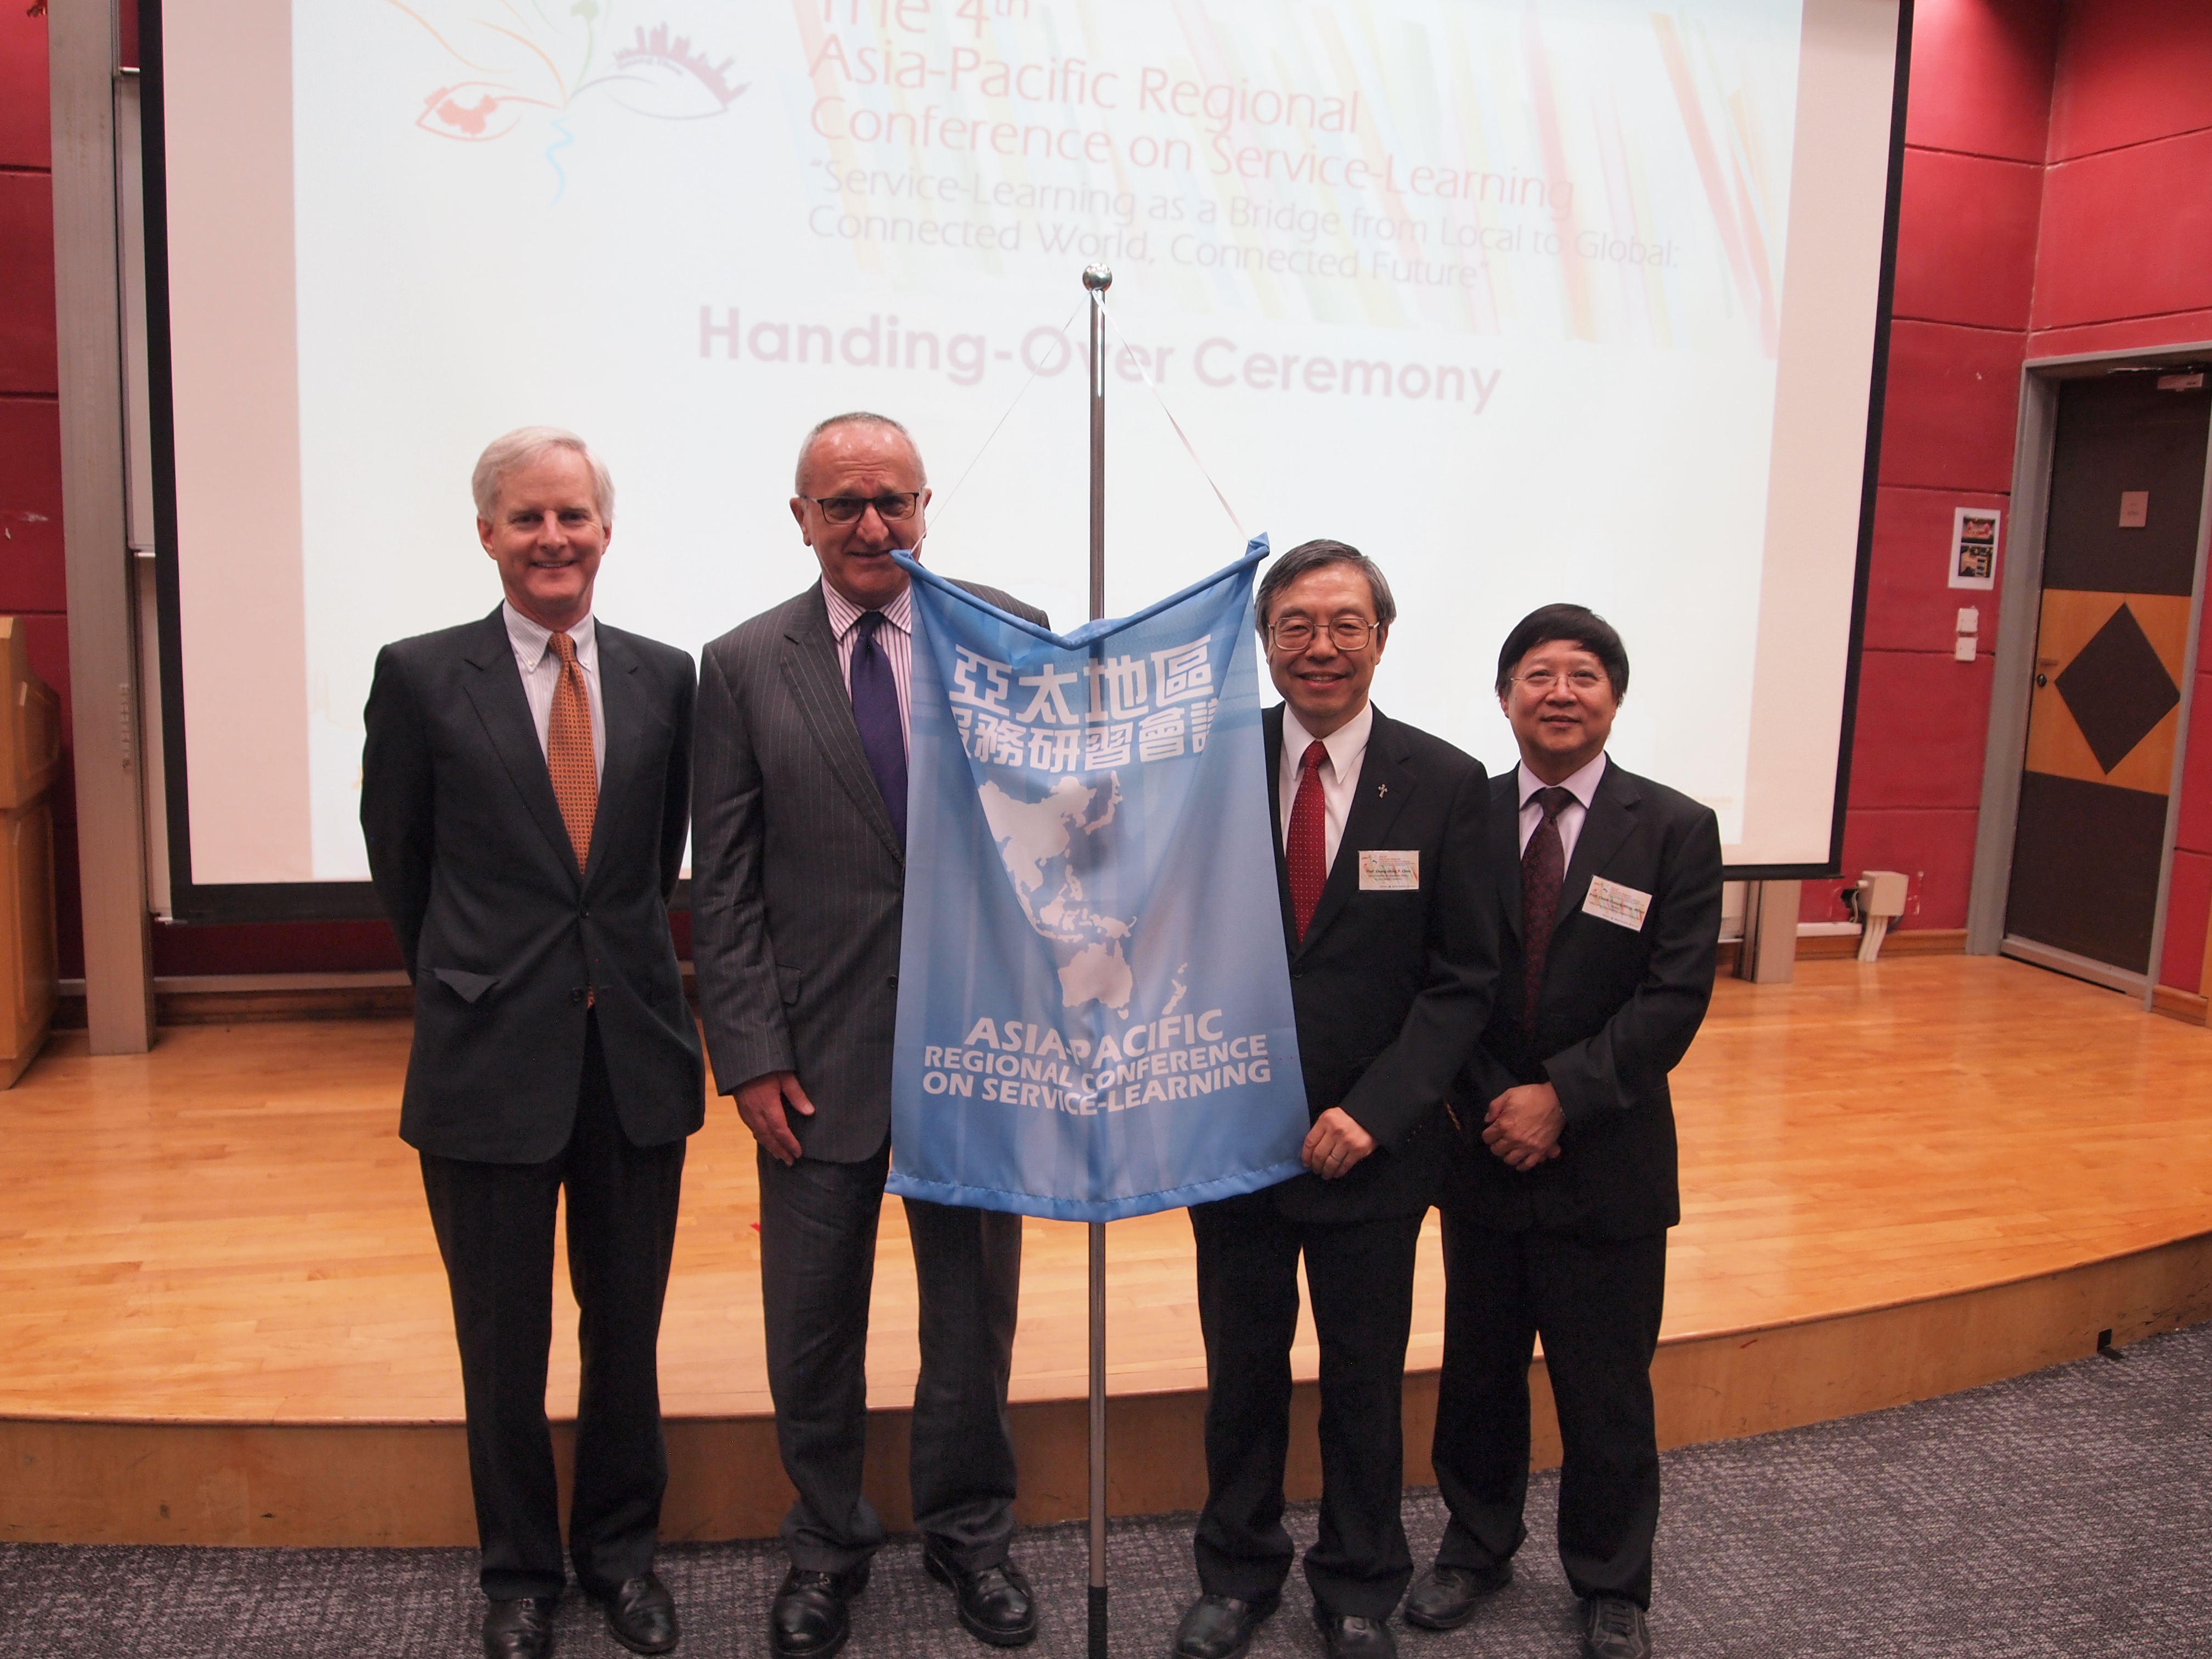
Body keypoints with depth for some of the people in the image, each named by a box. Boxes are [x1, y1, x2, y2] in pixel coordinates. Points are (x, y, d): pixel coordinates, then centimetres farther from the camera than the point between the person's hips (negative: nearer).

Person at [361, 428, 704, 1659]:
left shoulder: (664, 677, 2)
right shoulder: (423, 676, -4)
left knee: (629, 1327, 14)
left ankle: (622, 1546, 36)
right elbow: (400, 861, 6)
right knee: (503, 1339, 12)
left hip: (635, 1050, 2)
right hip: (491, 1058, -2)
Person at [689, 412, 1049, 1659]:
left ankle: (969, 1525, 37)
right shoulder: (746, 665, 1)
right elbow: (724, 885, 0)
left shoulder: (1014, 637, -1)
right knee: (814, 1315, 13)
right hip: (820, 1047, 0)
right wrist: (751, 1053, -6)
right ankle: (828, 1539, 36)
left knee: (975, 1300, 15)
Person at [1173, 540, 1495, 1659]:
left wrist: (1373, 1113, -15)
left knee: (1365, 1379, 16)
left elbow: (1463, 980, -6)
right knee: (1242, 1370, 17)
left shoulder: (1446, 785, -6)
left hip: (1370, 1146, 0)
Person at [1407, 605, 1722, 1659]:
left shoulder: (1675, 830, -4)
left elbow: (1675, 997, -10)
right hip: (1482, 1147, 2)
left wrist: (1562, 1096, -17)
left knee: (1608, 1392, 11)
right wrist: (1491, 1102, -10)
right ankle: (1476, 1545, 38)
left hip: (1607, 1162, -1)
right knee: (1478, 1371, 16)